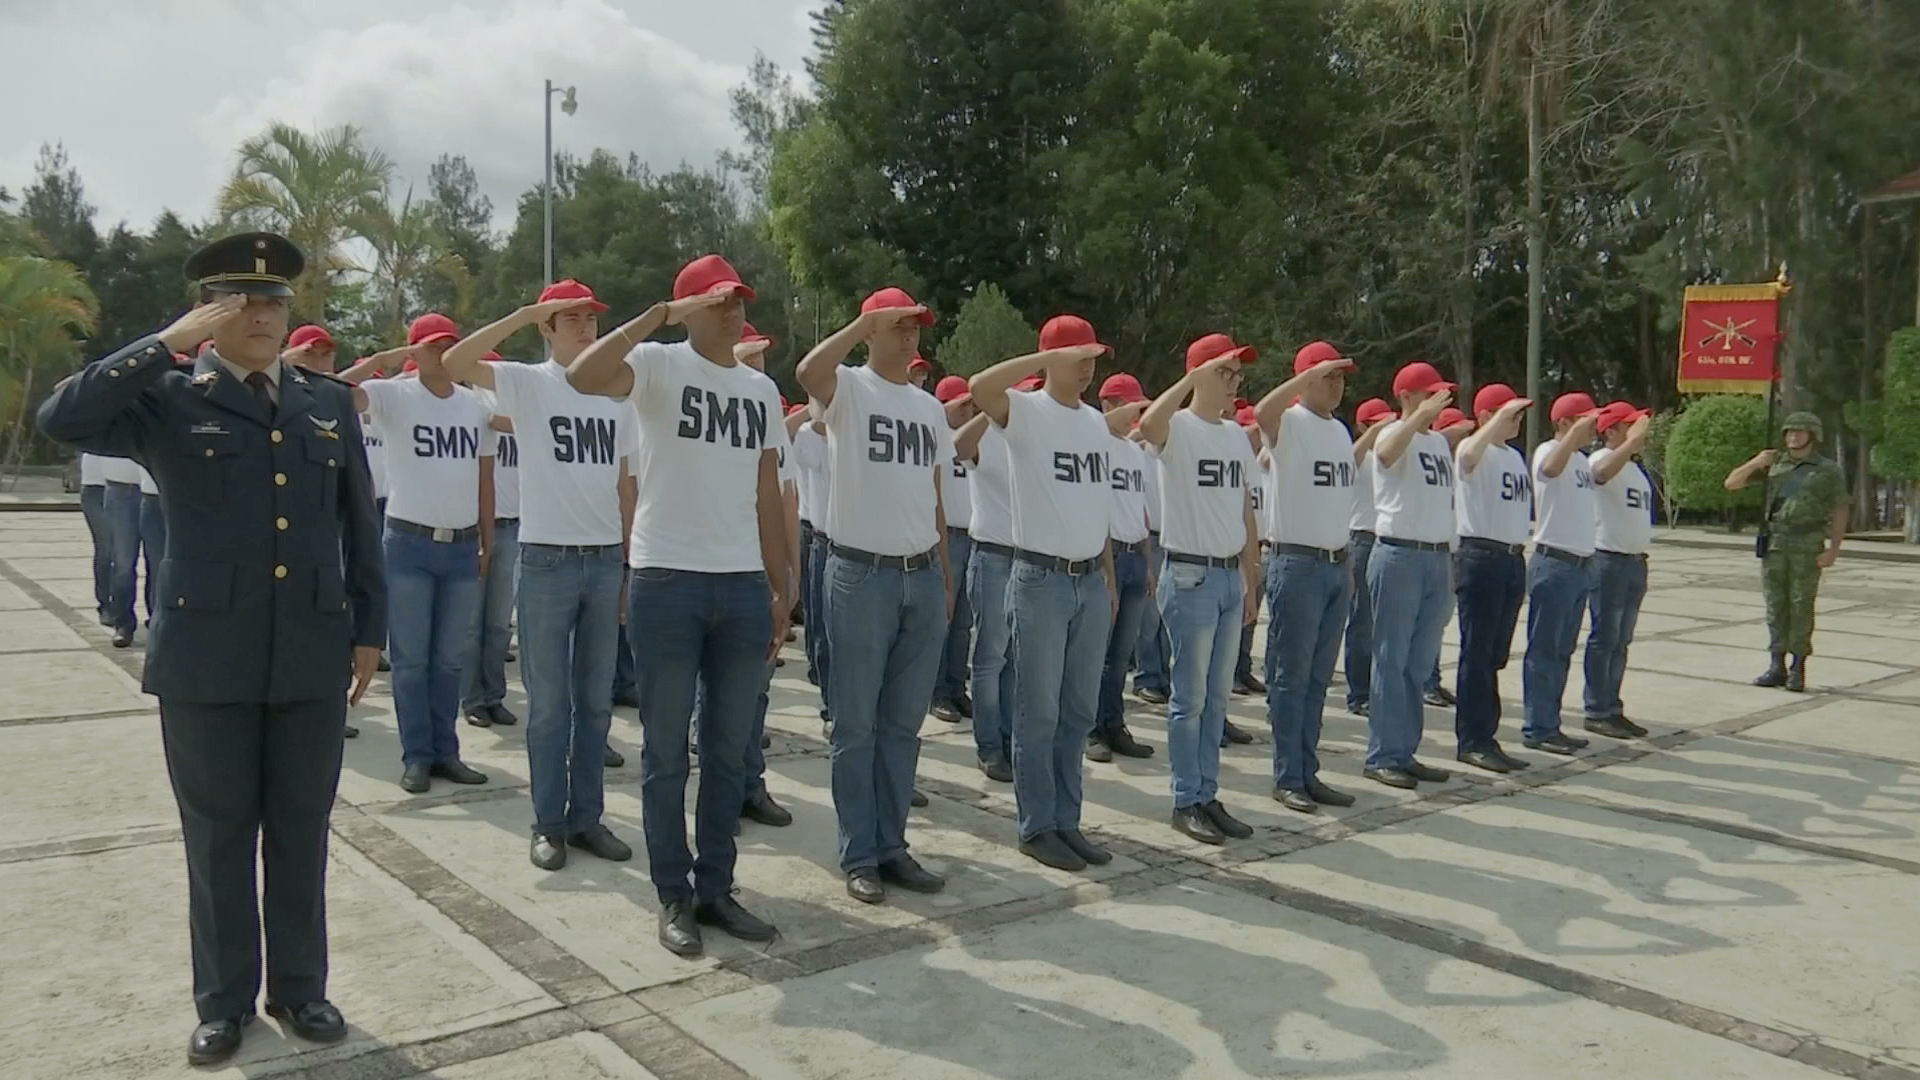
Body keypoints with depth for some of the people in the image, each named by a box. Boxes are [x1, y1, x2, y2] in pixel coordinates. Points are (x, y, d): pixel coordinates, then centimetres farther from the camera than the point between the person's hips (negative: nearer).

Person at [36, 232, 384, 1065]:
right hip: (207, 658, -2)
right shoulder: (169, 402, 1)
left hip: (312, 656, 2)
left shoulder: (329, 405, 10)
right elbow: (62, 419, -18)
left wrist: (368, 629, 9)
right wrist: (169, 341, -16)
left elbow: (360, 527, 11)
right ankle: (224, 1001, 26)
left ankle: (299, 988, 27)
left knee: (301, 835, 11)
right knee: (218, 837, 10)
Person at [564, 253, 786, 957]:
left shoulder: (761, 390, 15)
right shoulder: (658, 366, -2)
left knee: (729, 751, 11)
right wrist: (661, 315, -21)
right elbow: (581, 376, -24)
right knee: (666, 752, 5)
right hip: (666, 581, -5)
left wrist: (779, 590, 13)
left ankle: (715, 888, 23)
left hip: (743, 587, 5)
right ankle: (674, 897, 16)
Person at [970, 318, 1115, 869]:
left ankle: (1066, 821, 22)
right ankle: (1037, 827, 12)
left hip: (1090, 580, 6)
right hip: (1041, 578, -6)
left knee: (1078, 711, 12)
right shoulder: (1025, 411, -7)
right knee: (1039, 713, 1)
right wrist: (1051, 356, -24)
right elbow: (979, 387, -30)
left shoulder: (1097, 422, 13)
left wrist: (1110, 578, 17)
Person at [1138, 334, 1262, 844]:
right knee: (1190, 697, 0)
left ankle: (1208, 796, 21)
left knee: (1218, 697, 12)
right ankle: (1186, 802, 10)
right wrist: (1196, 376, -26)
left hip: (1230, 576, 7)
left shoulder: (1236, 435, 13)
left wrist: (1251, 583, 16)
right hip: (1191, 575, -7)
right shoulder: (1179, 428, -8)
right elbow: (1148, 424, -36)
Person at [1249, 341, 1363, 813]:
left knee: (1318, 679, 12)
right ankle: (1287, 779, 6)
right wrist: (1312, 373, -26)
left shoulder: (1339, 430, 16)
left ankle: (1308, 773, 20)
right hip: (1297, 562, -8)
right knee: (1291, 677, -1)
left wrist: (1349, 561, 18)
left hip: (1337, 564, 8)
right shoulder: (1289, 423, -7)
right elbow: (1262, 412, -32)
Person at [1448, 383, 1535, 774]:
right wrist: (1503, 415, -29)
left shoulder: (1515, 456, 17)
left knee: (1495, 654, 11)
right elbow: (1469, 456, -34)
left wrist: (1521, 553, 19)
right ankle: (1471, 741, 1)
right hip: (1480, 556, -8)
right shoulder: (1473, 448, -7)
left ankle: (1484, 736, 19)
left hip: (1513, 558, 8)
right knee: (1477, 653, -5)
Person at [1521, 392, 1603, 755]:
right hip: (1553, 564, -9)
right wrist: (1577, 432, -36)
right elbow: (1551, 468, -33)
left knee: (1562, 651, 13)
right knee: (1544, 650, -4)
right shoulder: (1548, 450, -10)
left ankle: (1550, 725, 20)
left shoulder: (1581, 458, 16)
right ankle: (1537, 729, 0)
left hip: (1579, 565, 9)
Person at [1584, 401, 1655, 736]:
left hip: (1636, 561, 9)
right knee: (1604, 639, -5)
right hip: (1608, 560, -9)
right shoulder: (1601, 458, -9)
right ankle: (1597, 712, 0)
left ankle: (1612, 709, 19)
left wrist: (1642, 557, 19)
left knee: (1621, 641, 12)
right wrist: (1634, 440, -38)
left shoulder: (1636, 469, 18)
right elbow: (1602, 472, -35)